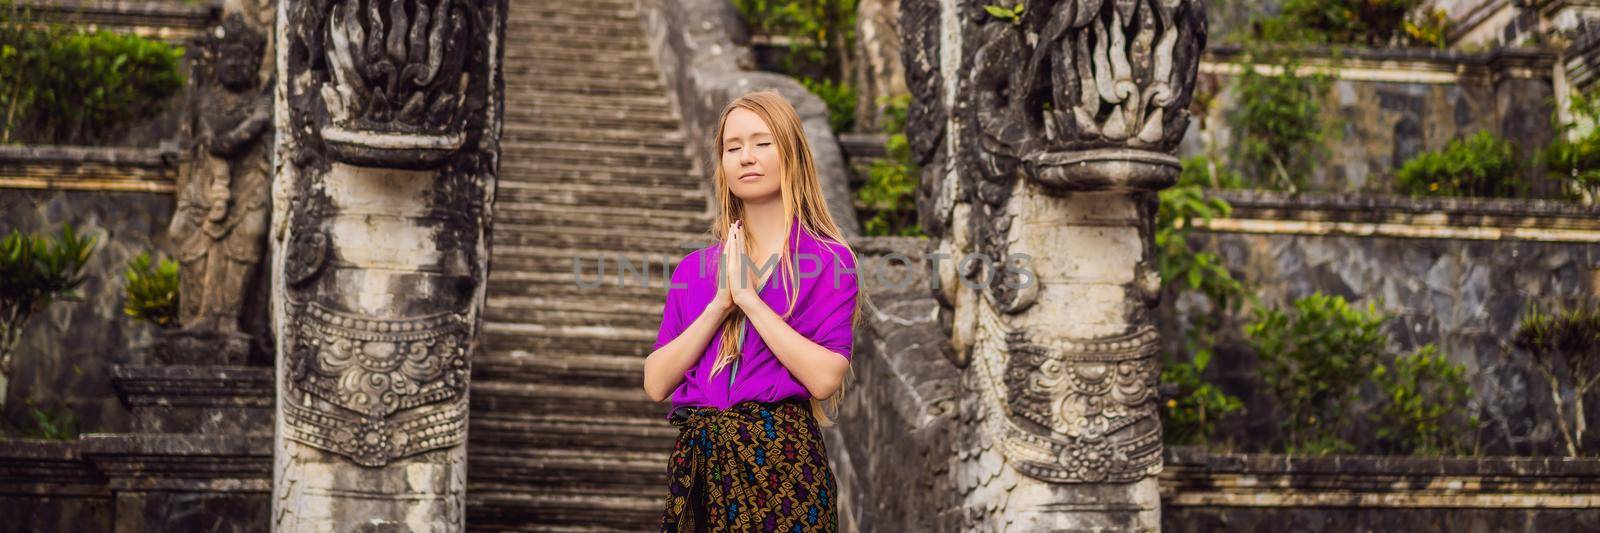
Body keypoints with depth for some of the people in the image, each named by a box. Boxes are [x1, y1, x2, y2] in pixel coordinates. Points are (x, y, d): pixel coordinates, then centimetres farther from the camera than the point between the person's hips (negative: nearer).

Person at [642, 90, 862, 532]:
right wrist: (720, 304, -8)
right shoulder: (694, 270, 12)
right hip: (698, 459, 4)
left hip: (781, 458, -3)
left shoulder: (829, 260, 1)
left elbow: (826, 377, -13)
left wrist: (747, 296, -11)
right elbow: (656, 383, 2)